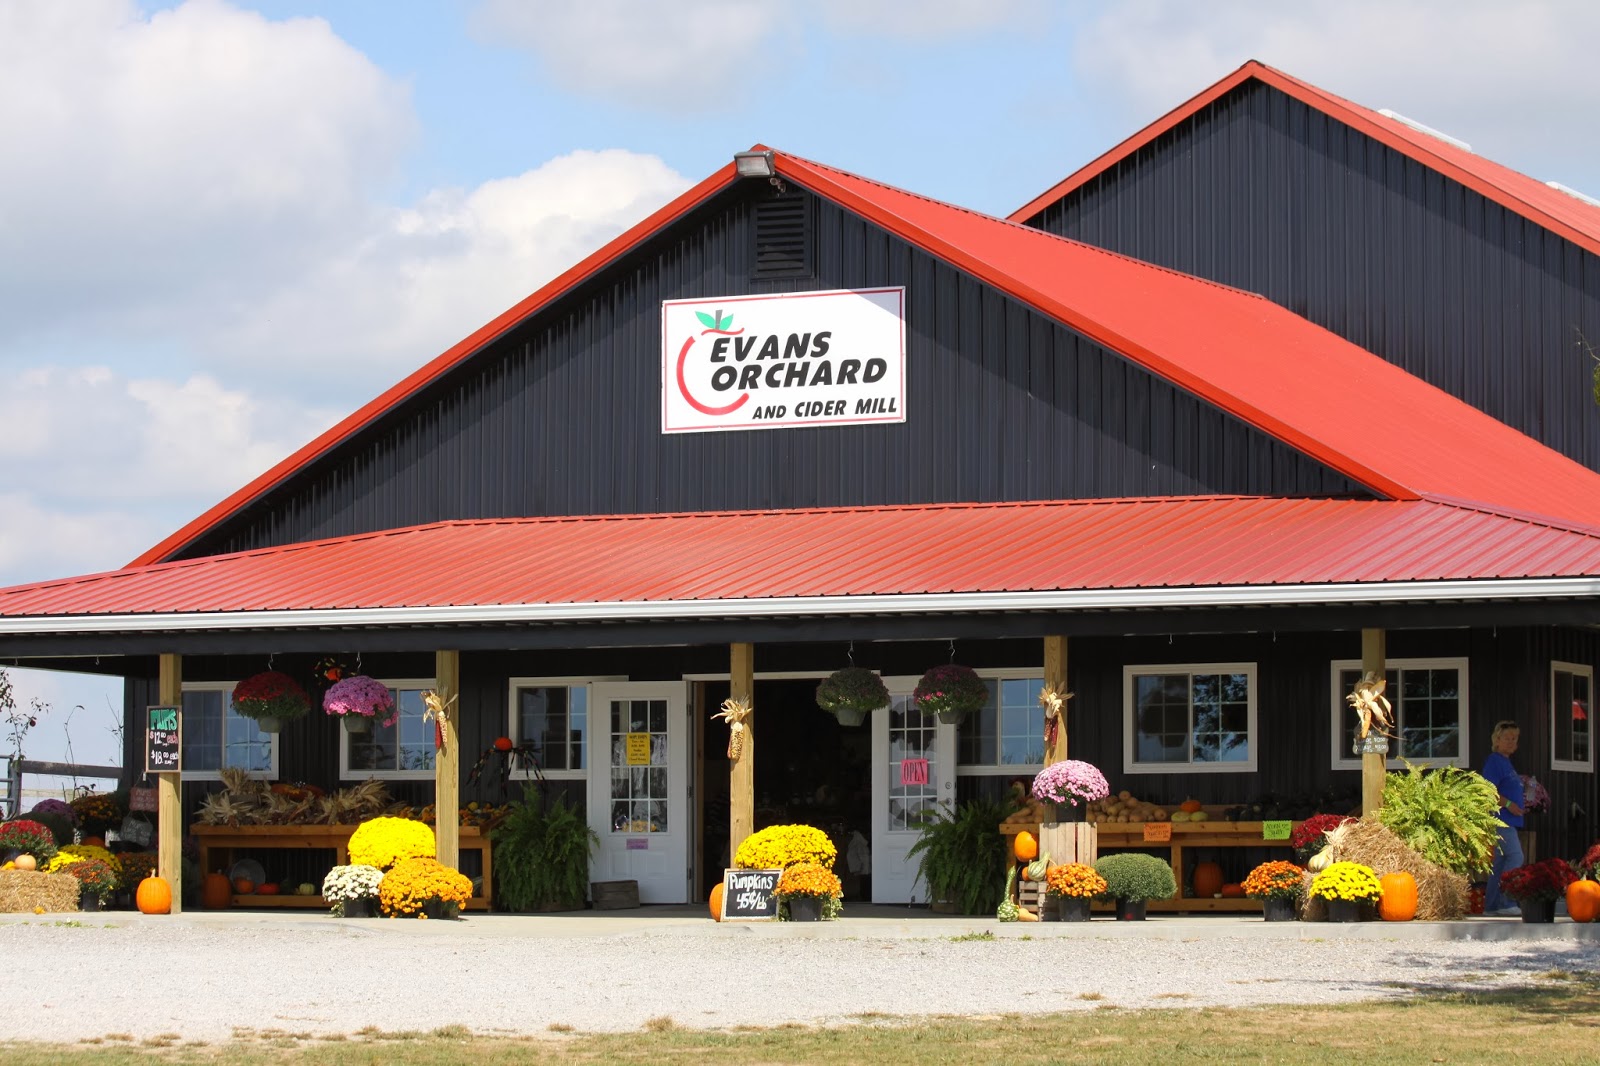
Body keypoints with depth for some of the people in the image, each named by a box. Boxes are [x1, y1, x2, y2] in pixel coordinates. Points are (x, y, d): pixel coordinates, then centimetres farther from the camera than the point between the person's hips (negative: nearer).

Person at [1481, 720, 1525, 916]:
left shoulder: (1506, 762, 21)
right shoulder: (1494, 761, -9)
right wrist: (1508, 804, -22)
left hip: (1509, 819, 10)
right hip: (1500, 819, -10)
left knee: (1501, 861, 10)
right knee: (1515, 857, -15)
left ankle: (1491, 905, 12)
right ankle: (1506, 903, -17)